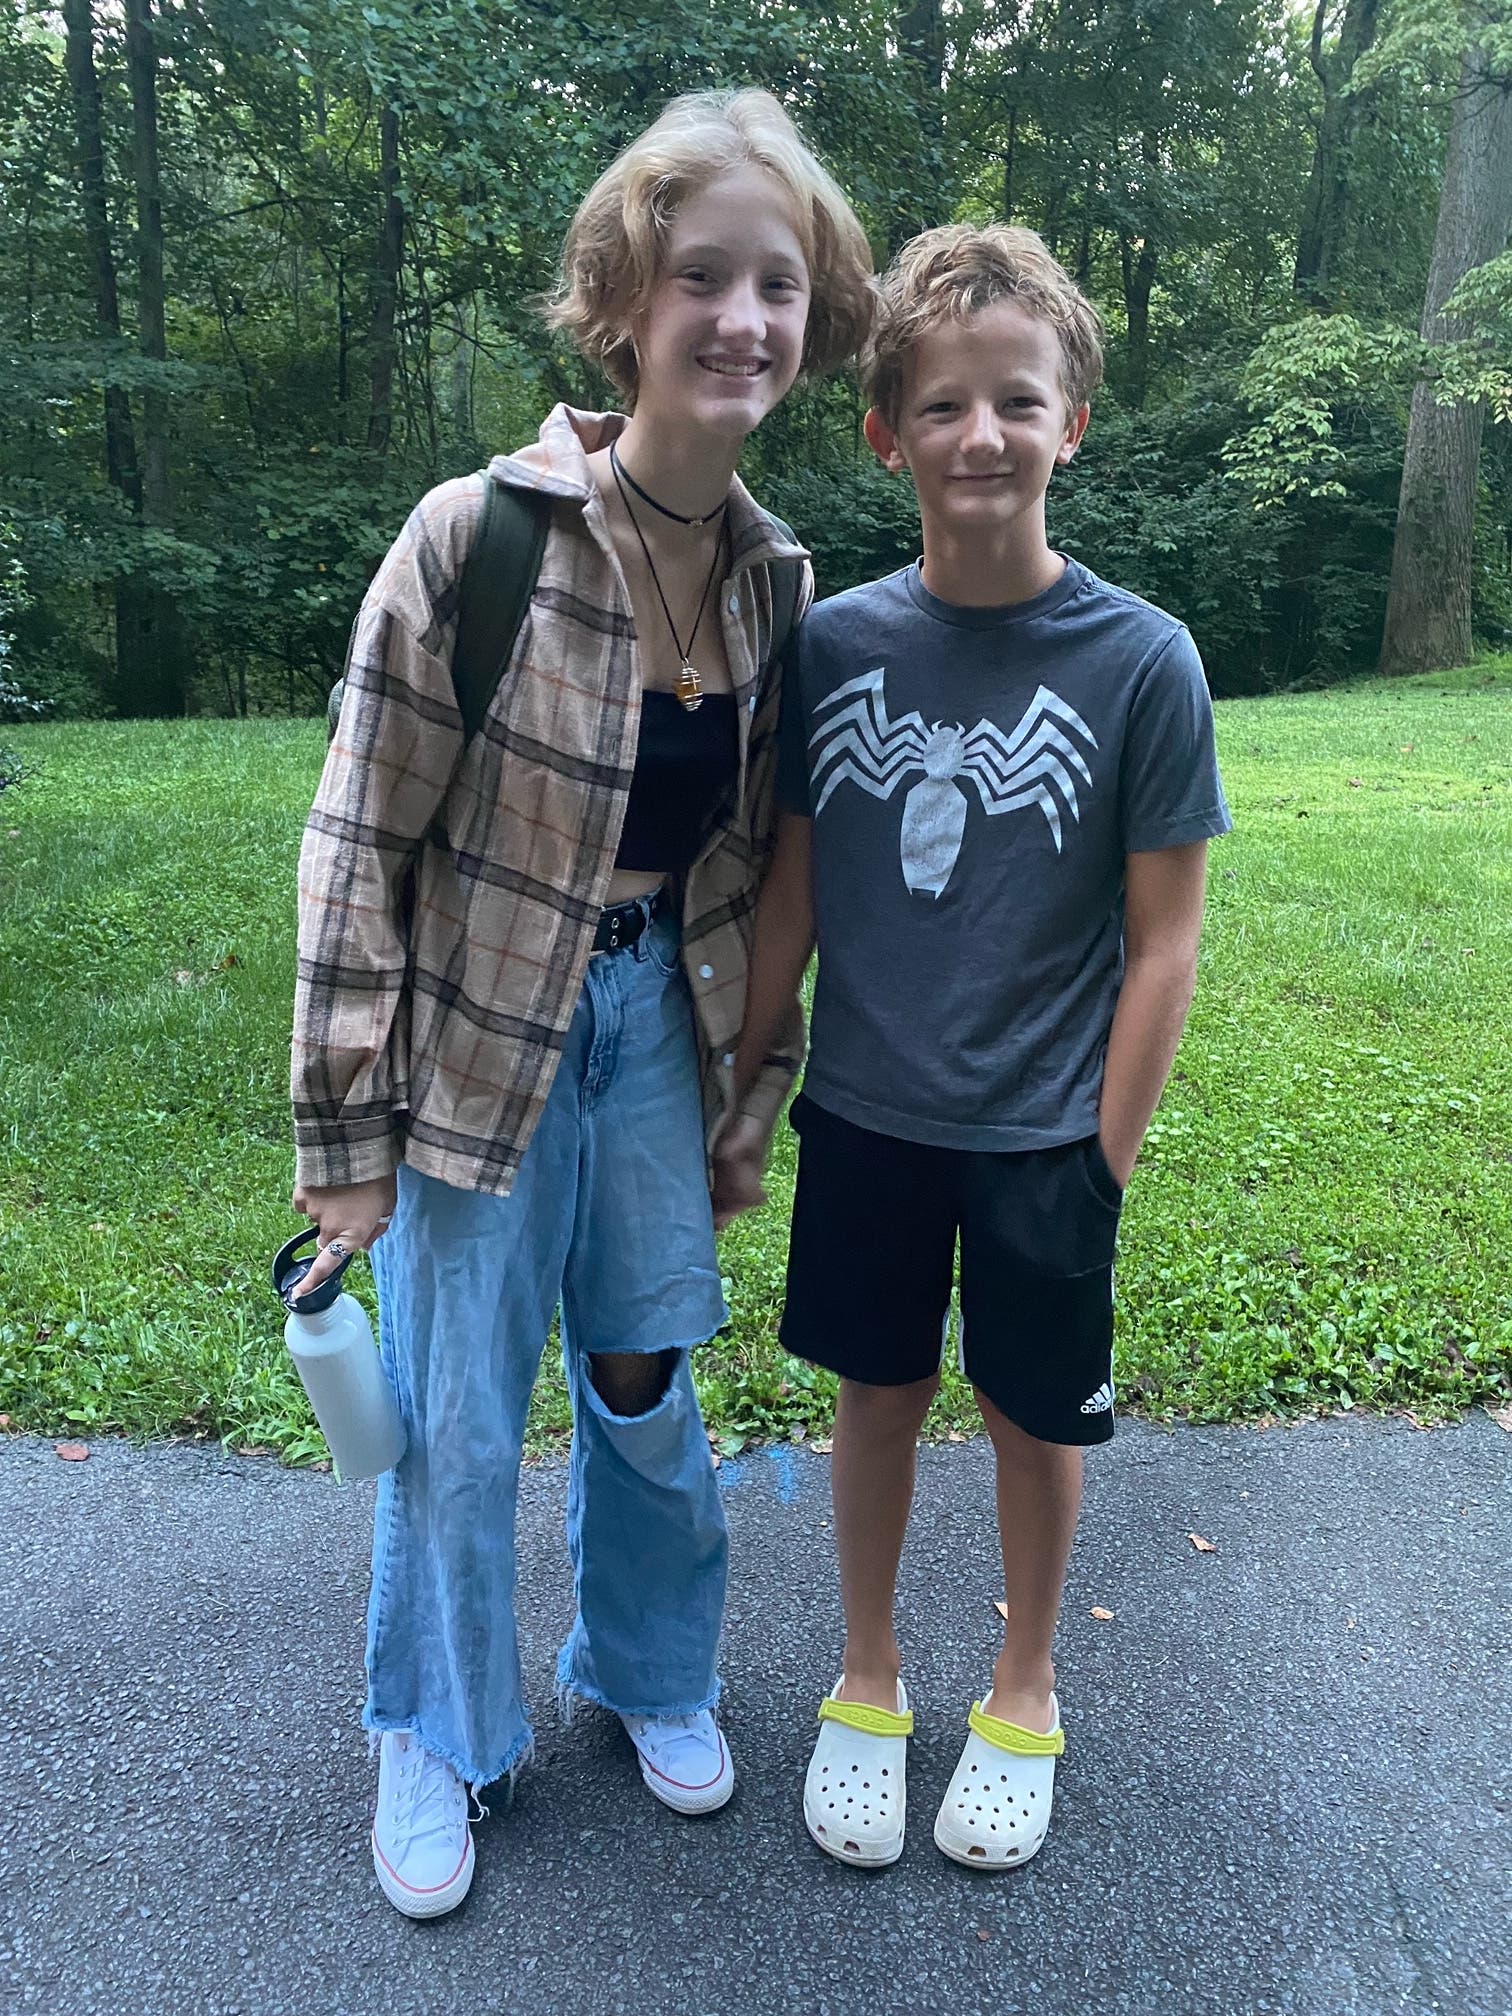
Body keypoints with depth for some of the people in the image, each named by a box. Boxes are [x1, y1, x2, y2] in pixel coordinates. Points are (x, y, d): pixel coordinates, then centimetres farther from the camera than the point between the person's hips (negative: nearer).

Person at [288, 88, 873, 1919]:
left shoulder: (777, 577, -1)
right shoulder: (475, 537, -17)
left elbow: (758, 854, 8)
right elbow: (359, 844, -13)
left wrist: (751, 1090, 11)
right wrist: (345, 1133, -12)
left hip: (656, 1016, 4)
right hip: (482, 1033, -4)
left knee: (648, 1382, 18)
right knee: (457, 1420, 10)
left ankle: (647, 1674, 46)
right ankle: (435, 1740, 38)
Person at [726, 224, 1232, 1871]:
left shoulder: (1139, 659, -12)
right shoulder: (834, 642, -5)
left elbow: (1162, 942, -8)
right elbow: (794, 888, 3)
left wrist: (1106, 1163, -8)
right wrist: (737, 1092, 6)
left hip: (1040, 1140, -2)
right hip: (864, 1117, 2)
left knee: (1035, 1416, 15)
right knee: (877, 1395, 16)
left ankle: (1023, 1691, 41)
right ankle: (867, 1679, 40)